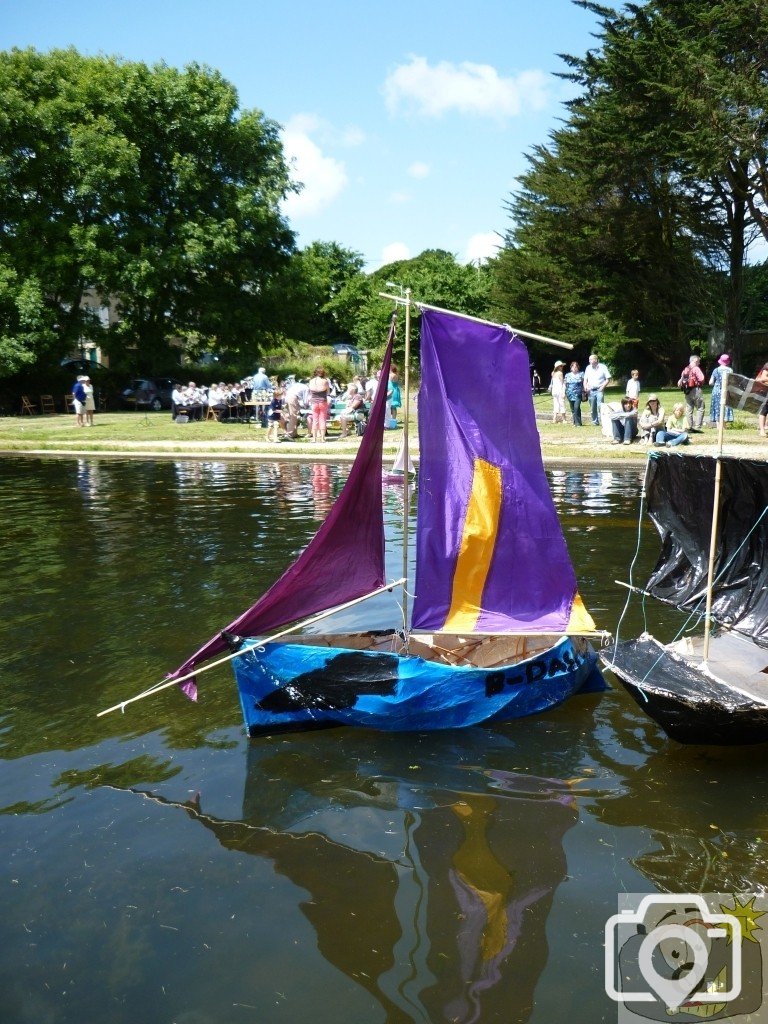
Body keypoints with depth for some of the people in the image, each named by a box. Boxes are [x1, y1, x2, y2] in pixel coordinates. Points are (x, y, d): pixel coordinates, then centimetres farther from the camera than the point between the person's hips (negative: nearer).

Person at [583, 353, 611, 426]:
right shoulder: (588, 368, 11)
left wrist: (603, 386, -12)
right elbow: (585, 379, 16)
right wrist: (585, 386, -2)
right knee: (592, 408, 6)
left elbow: (608, 379, 0)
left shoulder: (602, 367, -1)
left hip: (599, 390, -4)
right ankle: (595, 422, 18)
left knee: (600, 406, -17)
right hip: (591, 391, 4)